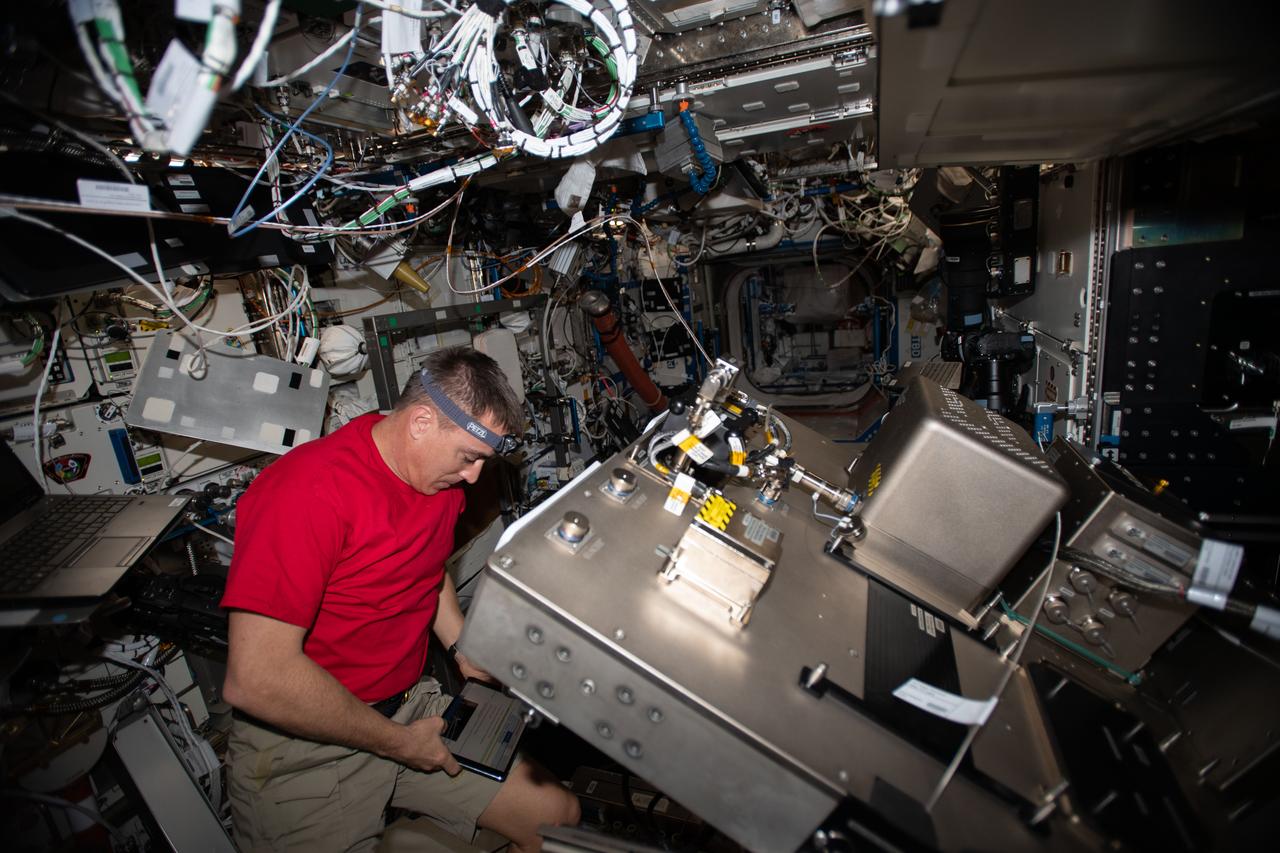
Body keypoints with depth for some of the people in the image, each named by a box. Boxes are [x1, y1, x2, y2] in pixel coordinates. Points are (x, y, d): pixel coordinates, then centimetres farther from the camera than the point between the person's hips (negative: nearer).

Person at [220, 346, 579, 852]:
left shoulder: (440, 474, 0)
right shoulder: (305, 491, -25)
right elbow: (256, 679, -27)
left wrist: (465, 651, 3)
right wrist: (397, 742, -17)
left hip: (412, 708, 7)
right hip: (302, 742, -6)